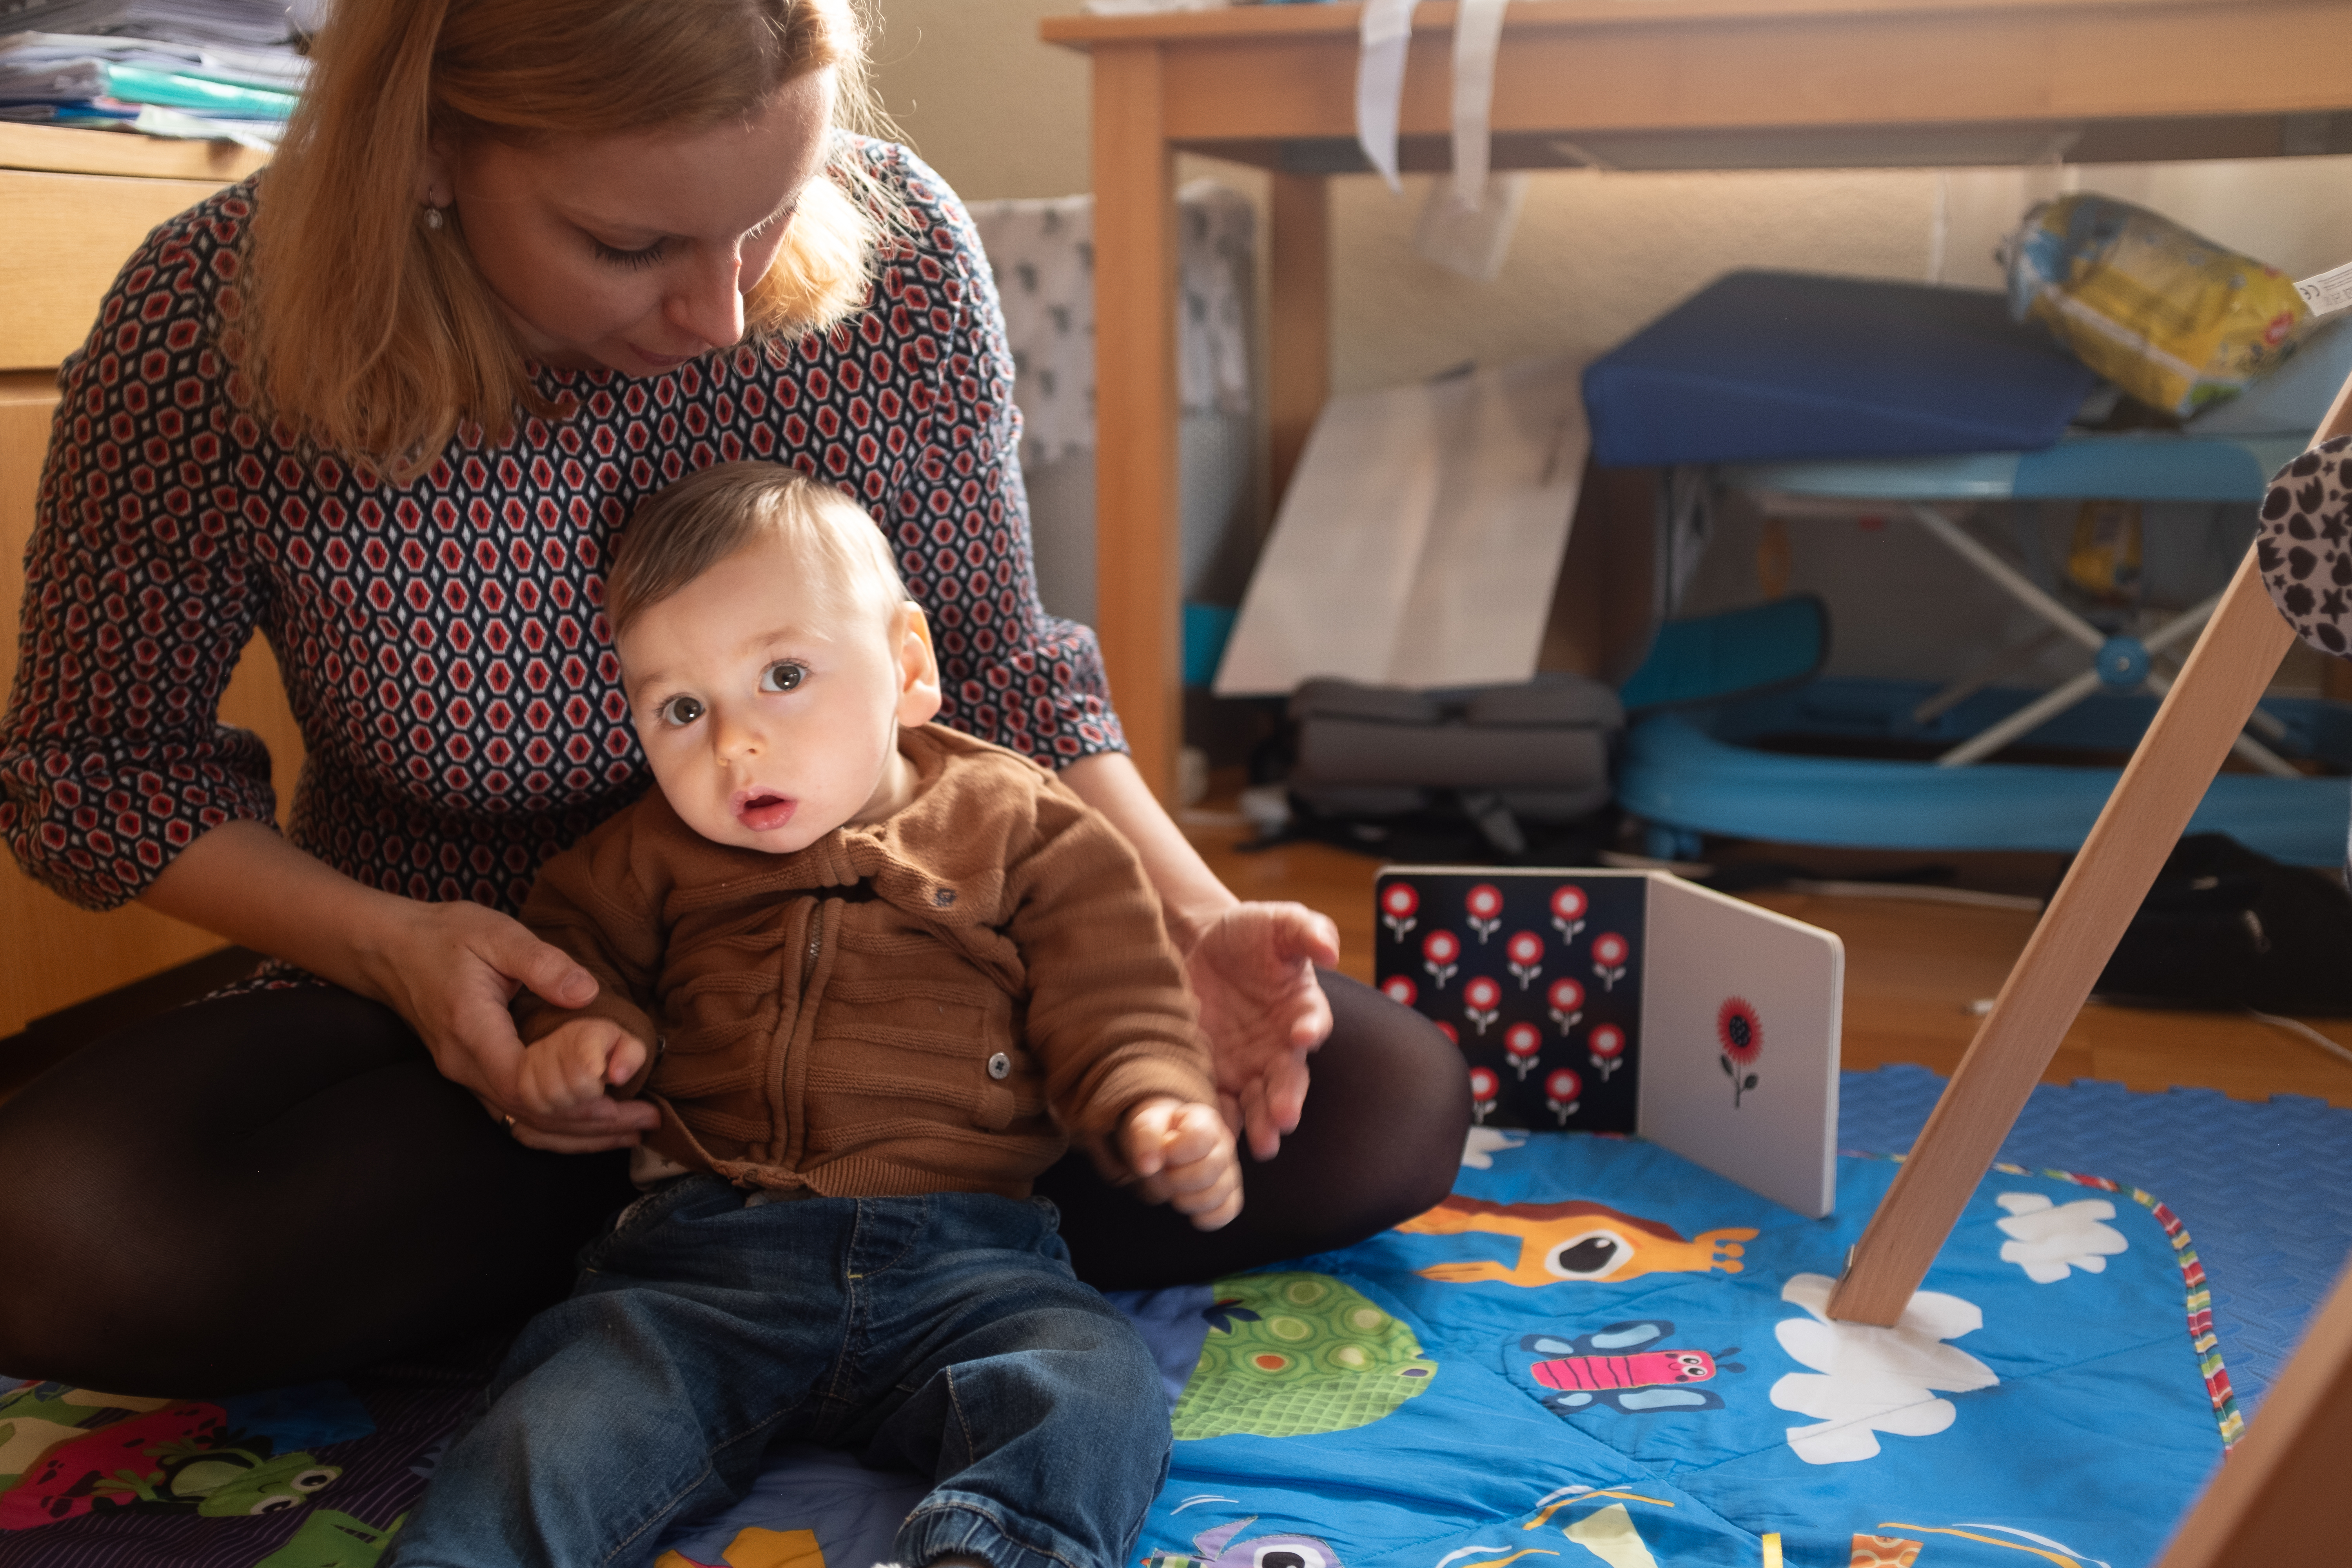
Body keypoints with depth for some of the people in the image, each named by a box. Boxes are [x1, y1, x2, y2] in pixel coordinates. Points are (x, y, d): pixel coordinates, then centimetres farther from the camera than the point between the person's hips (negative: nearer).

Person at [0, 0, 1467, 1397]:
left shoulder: (895, 252, -17)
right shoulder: (211, 324, -21)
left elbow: (1000, 677, -4)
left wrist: (1194, 924, -20)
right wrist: (388, 943, -23)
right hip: (468, 1001, 0)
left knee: (1390, 1101, -15)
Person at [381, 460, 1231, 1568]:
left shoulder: (1020, 830, 10)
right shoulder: (654, 856, 17)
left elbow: (1113, 1006, 9)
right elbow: (571, 938, 33)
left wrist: (1154, 1107, -12)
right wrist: (576, 1023, 9)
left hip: (960, 1260, -1)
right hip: (706, 1252, 2)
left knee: (1093, 1384, -29)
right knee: (560, 1420, -24)